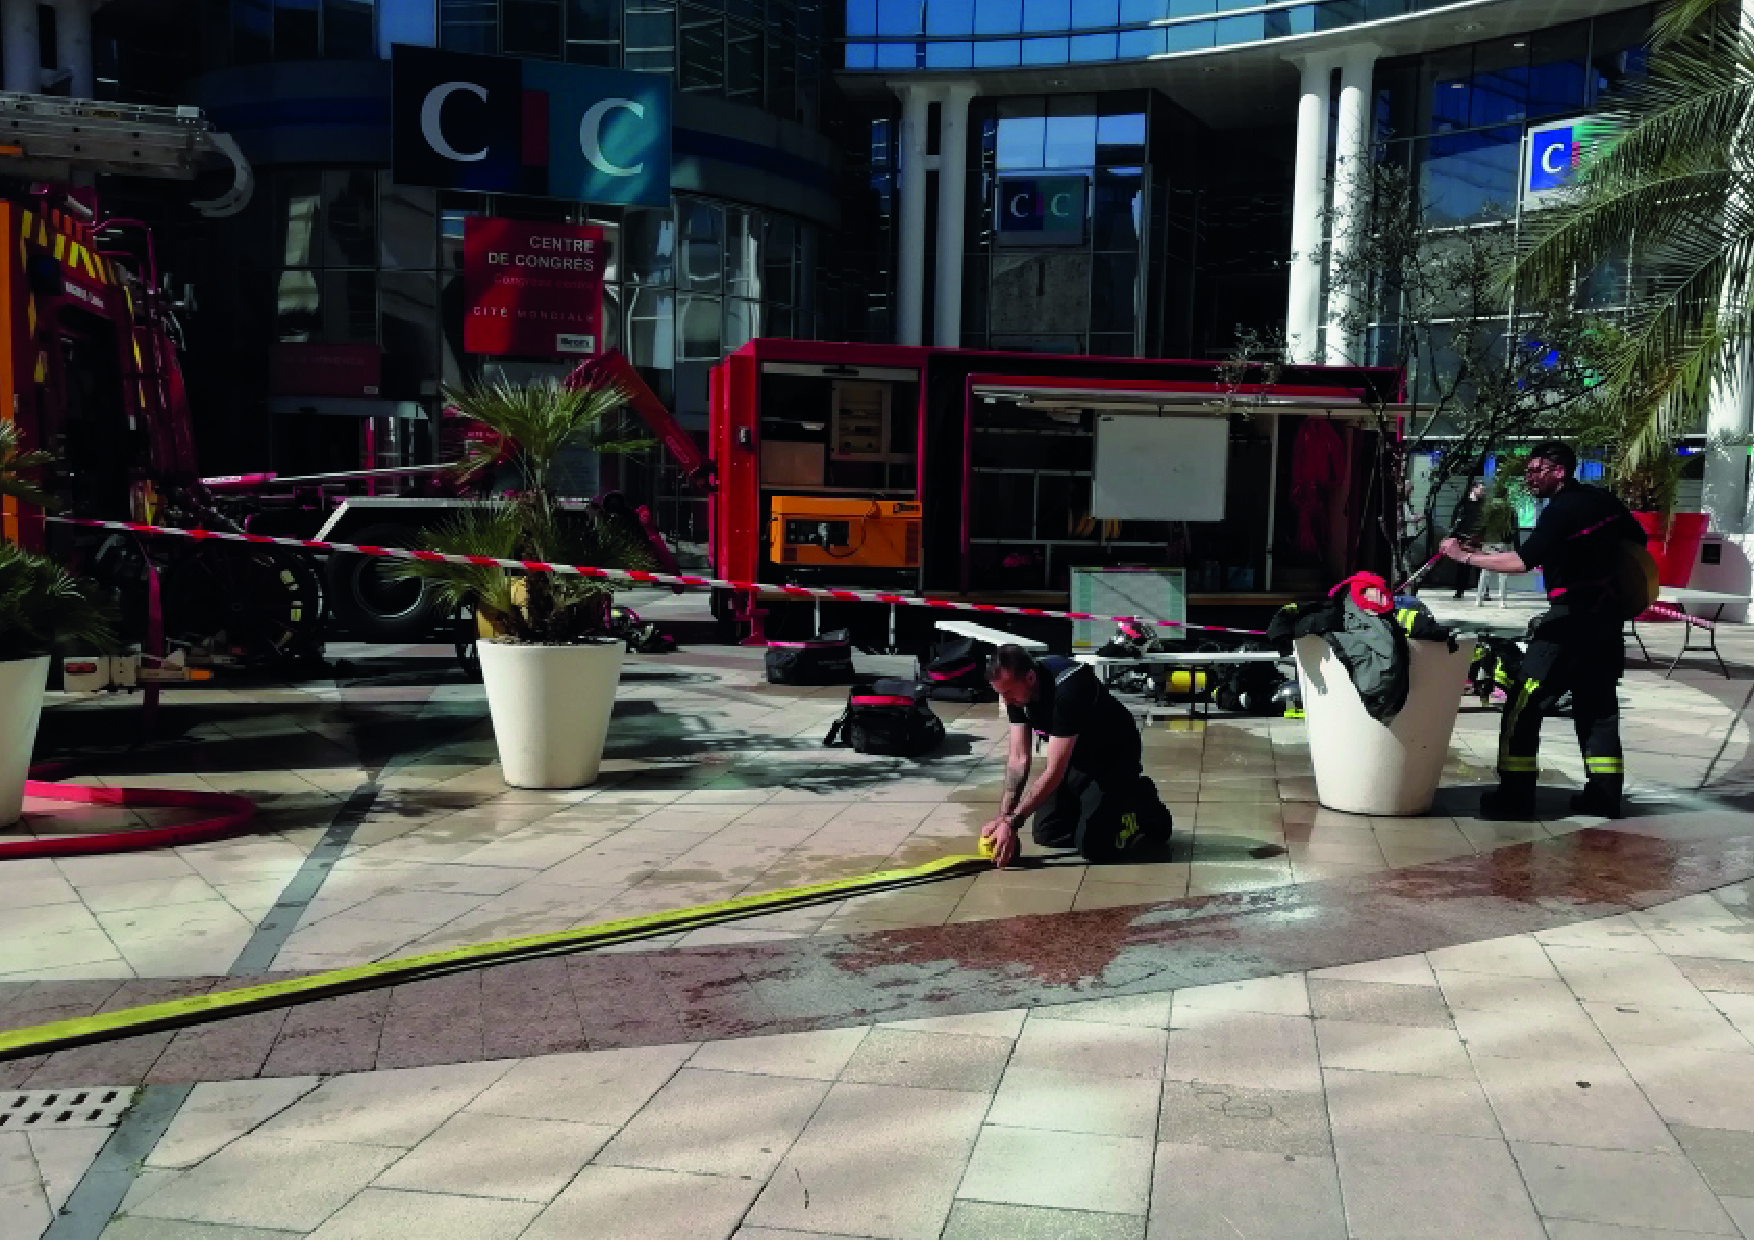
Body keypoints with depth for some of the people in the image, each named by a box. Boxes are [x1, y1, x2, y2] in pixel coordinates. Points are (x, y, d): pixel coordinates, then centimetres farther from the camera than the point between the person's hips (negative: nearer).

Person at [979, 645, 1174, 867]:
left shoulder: (1068, 688, -38)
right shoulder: (1014, 687, -14)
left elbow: (1054, 772, -36)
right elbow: (1019, 758, -11)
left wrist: (1012, 822, -35)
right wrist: (1003, 816, -21)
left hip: (1114, 755, -7)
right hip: (1075, 756, 7)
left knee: (1092, 845, -16)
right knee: (1046, 834, 3)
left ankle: (1148, 810, 10)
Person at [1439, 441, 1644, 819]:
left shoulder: (1561, 510, -16)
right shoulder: (1604, 501, 9)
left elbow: (1522, 561, -26)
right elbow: (1638, 540, 20)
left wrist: (1464, 556, -22)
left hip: (1570, 620, -9)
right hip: (1608, 618, 9)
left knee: (1525, 705, -4)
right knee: (1598, 706, 14)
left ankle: (1515, 795, -5)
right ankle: (1605, 794, 16)